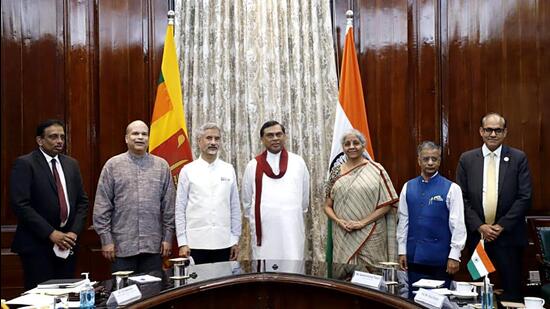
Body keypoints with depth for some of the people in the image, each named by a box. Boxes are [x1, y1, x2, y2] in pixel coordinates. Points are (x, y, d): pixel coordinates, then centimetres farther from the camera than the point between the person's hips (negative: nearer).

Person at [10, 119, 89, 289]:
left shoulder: (71, 164, 13)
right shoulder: (24, 164, -5)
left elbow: (82, 201, 13)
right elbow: (20, 204, -13)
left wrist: (74, 232, -1)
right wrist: (51, 233, -15)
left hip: (67, 244, 5)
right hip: (37, 245, -5)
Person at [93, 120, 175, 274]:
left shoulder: (161, 166, 6)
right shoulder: (113, 165, 2)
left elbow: (169, 205, 7)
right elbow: (102, 206, 1)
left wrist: (168, 237, 4)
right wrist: (106, 239, -3)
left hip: (153, 245, 2)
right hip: (122, 246, -1)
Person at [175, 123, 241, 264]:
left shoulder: (229, 170, 6)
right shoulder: (188, 170, 1)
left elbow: (235, 207, 9)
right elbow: (180, 209, 2)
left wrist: (235, 239, 6)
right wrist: (182, 243, -3)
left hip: (224, 244, 2)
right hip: (195, 244, -1)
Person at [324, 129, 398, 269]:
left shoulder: (376, 170, 0)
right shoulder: (336, 172, 10)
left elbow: (387, 204, -3)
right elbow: (327, 206, 11)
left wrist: (363, 222, -11)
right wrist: (339, 221, -8)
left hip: (370, 236, -3)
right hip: (342, 236, 3)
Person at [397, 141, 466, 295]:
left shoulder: (451, 188, -5)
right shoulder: (408, 187, 5)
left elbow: (457, 224, -7)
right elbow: (403, 221, 7)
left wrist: (454, 256, -9)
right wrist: (402, 251, 6)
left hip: (440, 257, -3)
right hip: (414, 256, 3)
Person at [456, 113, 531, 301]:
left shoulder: (518, 158, 1)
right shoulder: (467, 159, 5)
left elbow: (524, 197, -3)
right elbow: (462, 198, 3)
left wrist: (502, 226, -9)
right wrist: (479, 226, -7)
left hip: (508, 235, -1)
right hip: (477, 235, 1)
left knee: (512, 291, 3)